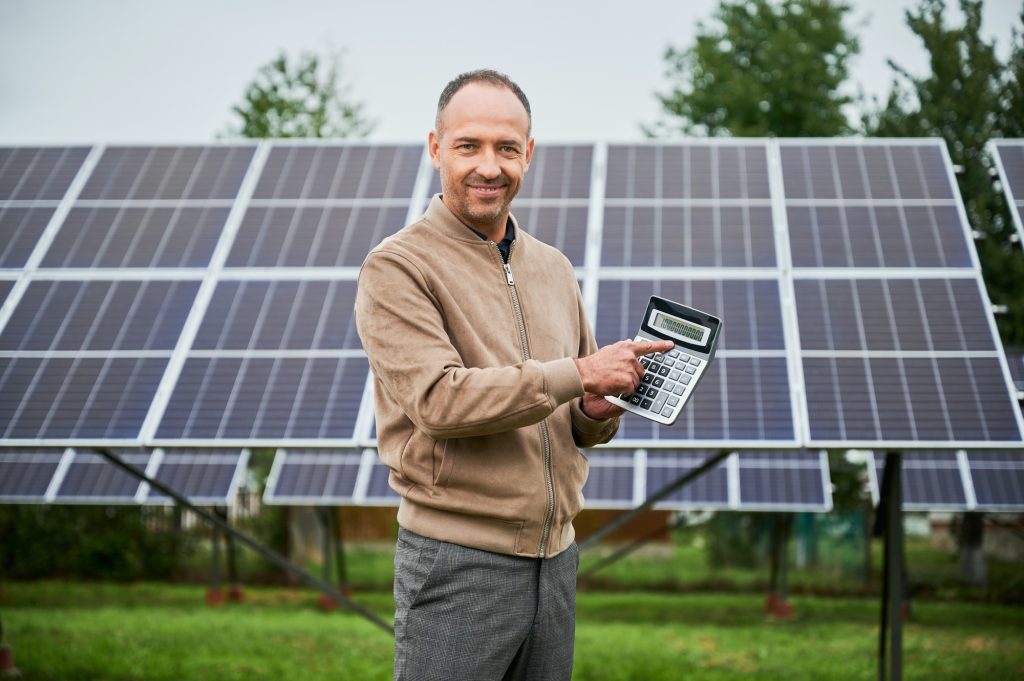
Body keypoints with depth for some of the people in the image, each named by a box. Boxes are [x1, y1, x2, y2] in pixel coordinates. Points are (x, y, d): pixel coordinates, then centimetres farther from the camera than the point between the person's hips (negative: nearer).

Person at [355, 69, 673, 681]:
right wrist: (576, 373, -19)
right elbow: (438, 401, -20)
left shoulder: (554, 269, 13)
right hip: (457, 562, -6)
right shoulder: (397, 268, -8)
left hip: (556, 558, 6)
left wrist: (597, 413, -4)